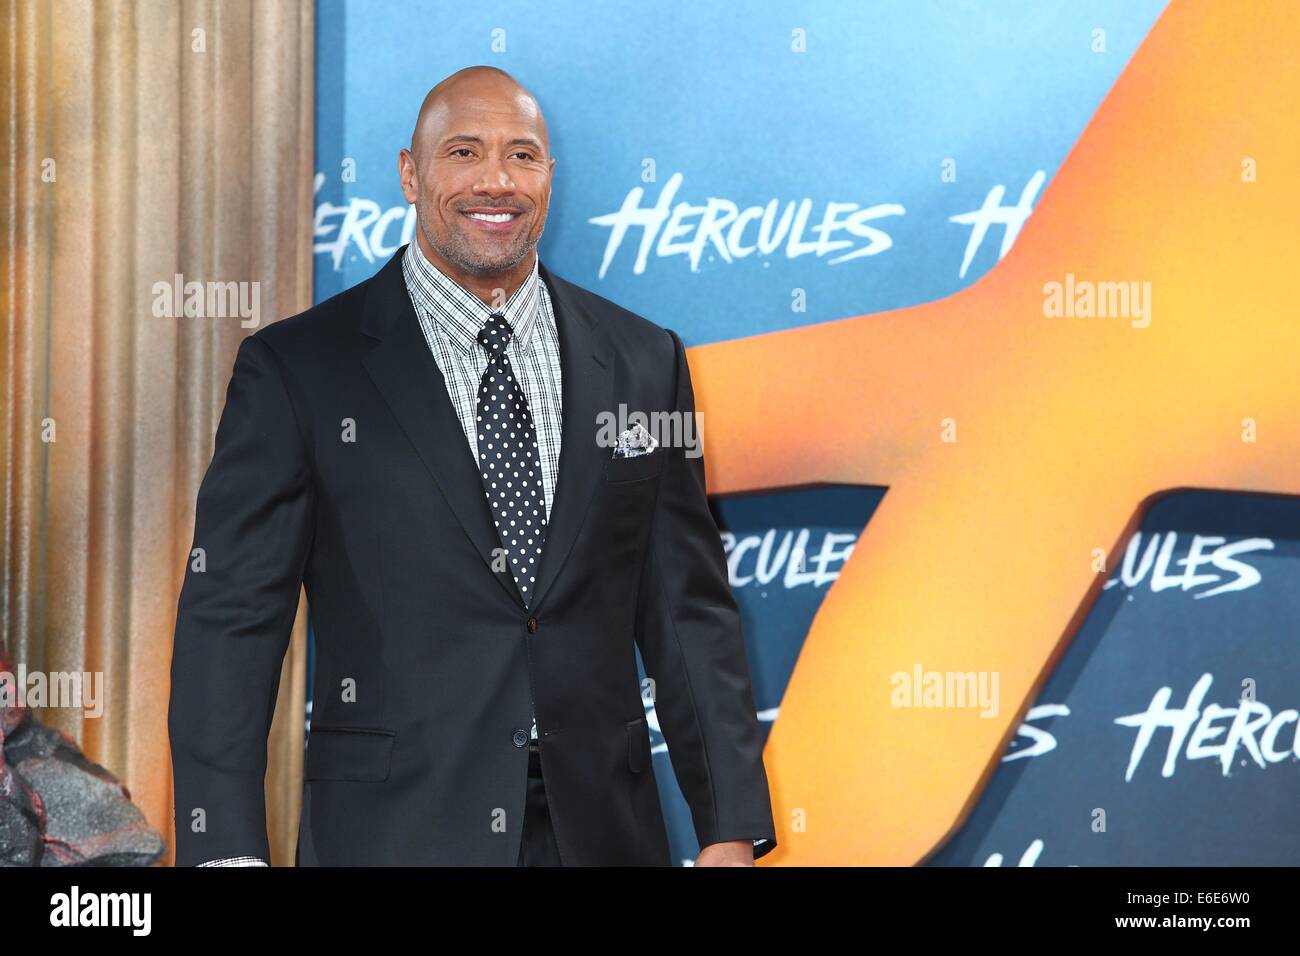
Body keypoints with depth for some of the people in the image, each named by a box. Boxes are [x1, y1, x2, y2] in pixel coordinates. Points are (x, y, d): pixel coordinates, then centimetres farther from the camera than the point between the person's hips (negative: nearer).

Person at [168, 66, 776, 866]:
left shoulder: (645, 362, 6)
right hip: (392, 832, -3)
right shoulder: (296, 371, -3)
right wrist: (227, 851, -14)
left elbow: (690, 613, 7)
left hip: (604, 829, 3)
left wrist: (731, 830, 1)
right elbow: (230, 621, -6)